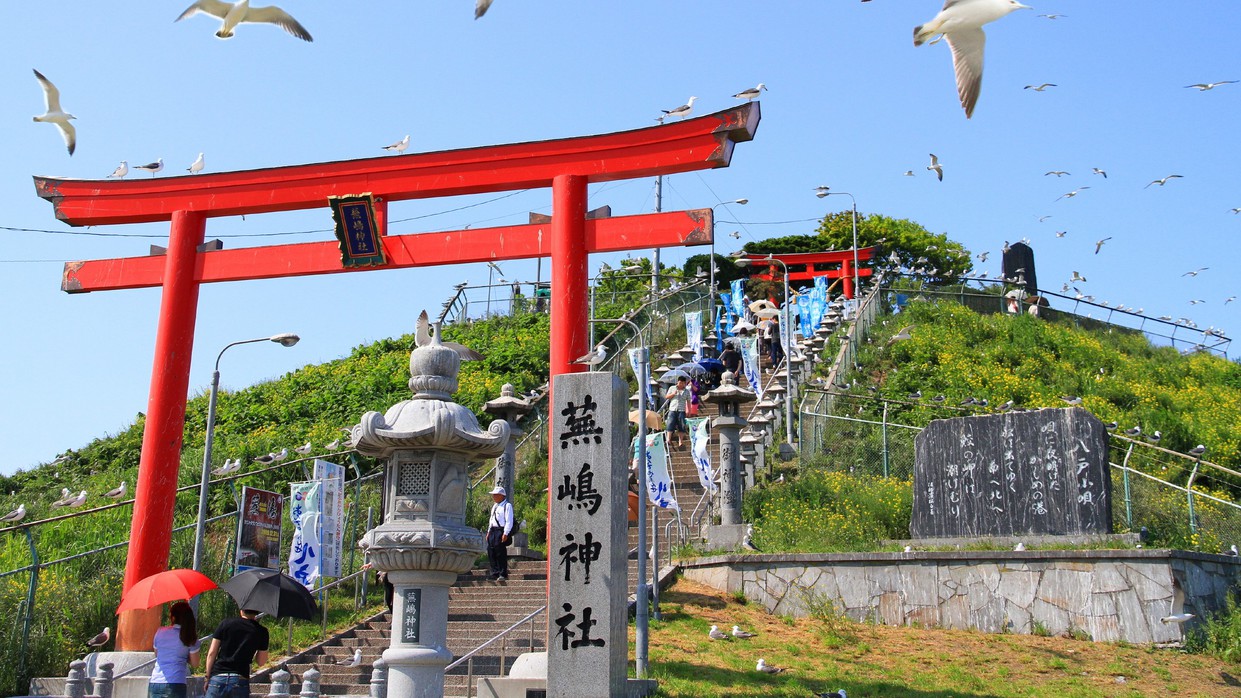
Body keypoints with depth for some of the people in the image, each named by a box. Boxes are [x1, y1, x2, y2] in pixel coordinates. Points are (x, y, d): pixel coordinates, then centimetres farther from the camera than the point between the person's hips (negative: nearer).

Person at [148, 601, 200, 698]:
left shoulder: (160, 632, 5)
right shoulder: (190, 637, -3)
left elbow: (156, 654, 19)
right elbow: (194, 663, 2)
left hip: (154, 684, 3)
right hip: (175, 685, -3)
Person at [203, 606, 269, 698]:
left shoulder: (225, 623, 5)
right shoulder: (261, 631, 3)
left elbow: (211, 653, 4)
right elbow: (261, 662, 11)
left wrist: (208, 677, 13)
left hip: (218, 678, 1)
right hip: (240, 680, -1)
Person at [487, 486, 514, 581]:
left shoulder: (507, 506, -7)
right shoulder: (494, 506, 20)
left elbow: (509, 521, -13)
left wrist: (505, 534, -19)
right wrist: (489, 532, 19)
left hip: (501, 531, -9)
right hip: (493, 530, 9)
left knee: (501, 553, -8)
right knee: (491, 552, 5)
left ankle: (503, 574, -1)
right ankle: (495, 573, 12)